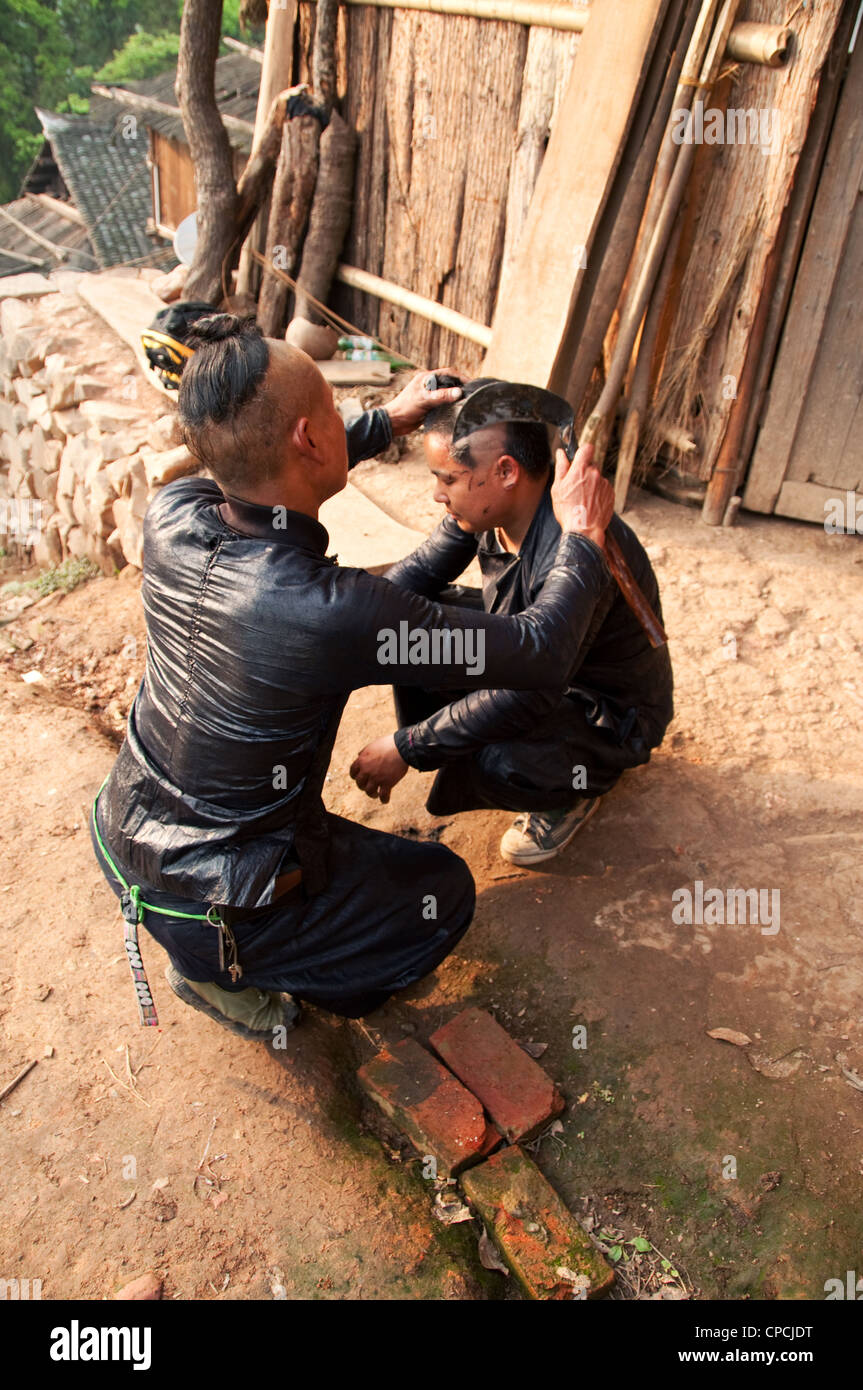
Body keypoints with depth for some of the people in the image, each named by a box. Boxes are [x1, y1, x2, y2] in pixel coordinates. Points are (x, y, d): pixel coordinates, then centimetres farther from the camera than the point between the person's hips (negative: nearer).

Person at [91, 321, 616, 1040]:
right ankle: (221, 970, 13)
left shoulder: (170, 517, -16)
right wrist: (584, 535, -6)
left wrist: (386, 422, 16)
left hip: (122, 839, 6)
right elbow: (541, 653, -24)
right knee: (446, 890, 15)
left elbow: (257, 476, 11)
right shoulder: (333, 612, -35)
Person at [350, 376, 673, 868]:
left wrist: (404, 749, -33)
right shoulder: (490, 506, -13)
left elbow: (527, 698, -37)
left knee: (494, 762, -34)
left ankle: (581, 784, 2)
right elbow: (423, 569, 2)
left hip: (612, 714, -7)